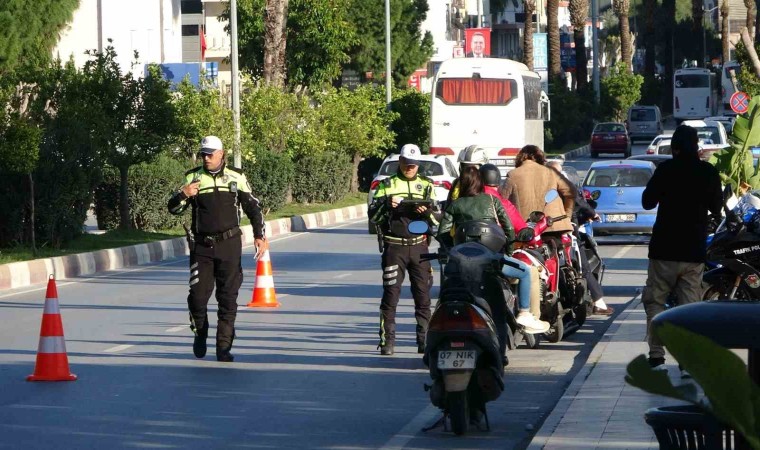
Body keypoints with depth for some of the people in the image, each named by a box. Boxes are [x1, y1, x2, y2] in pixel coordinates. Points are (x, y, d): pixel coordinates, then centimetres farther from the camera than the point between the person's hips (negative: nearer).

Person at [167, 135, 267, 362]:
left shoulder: (236, 177, 6)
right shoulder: (193, 178, 5)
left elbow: (252, 207, 12)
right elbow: (173, 208, 5)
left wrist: (259, 235, 4)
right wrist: (183, 195, -16)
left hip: (229, 244, 0)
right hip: (202, 247, 0)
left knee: (228, 297, -2)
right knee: (198, 295, -4)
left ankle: (224, 347, 3)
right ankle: (200, 334, 22)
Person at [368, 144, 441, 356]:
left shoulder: (426, 185, 12)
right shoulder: (387, 185, 8)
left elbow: (438, 218, 8)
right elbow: (373, 215, 1)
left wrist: (427, 212, -14)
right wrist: (387, 205, -17)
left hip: (419, 245, 2)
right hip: (394, 246, -1)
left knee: (423, 296, 2)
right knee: (391, 293, -5)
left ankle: (424, 340, 7)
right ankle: (387, 340, -3)